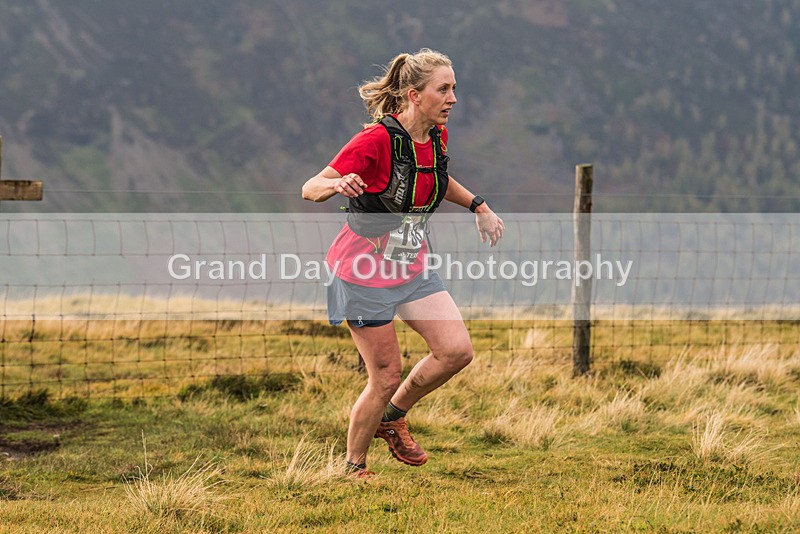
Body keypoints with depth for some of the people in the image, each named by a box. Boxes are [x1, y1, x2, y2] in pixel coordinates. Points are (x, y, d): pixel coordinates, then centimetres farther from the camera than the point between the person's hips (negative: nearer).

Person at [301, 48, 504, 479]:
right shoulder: (377, 140, -22)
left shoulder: (437, 137, 0)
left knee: (457, 350, -8)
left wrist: (478, 207, 14)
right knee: (385, 377, -4)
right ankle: (353, 467, 18)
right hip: (364, 272, -7)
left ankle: (392, 417, 16)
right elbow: (309, 189, -22)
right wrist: (339, 184, -43)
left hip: (412, 268, 7)